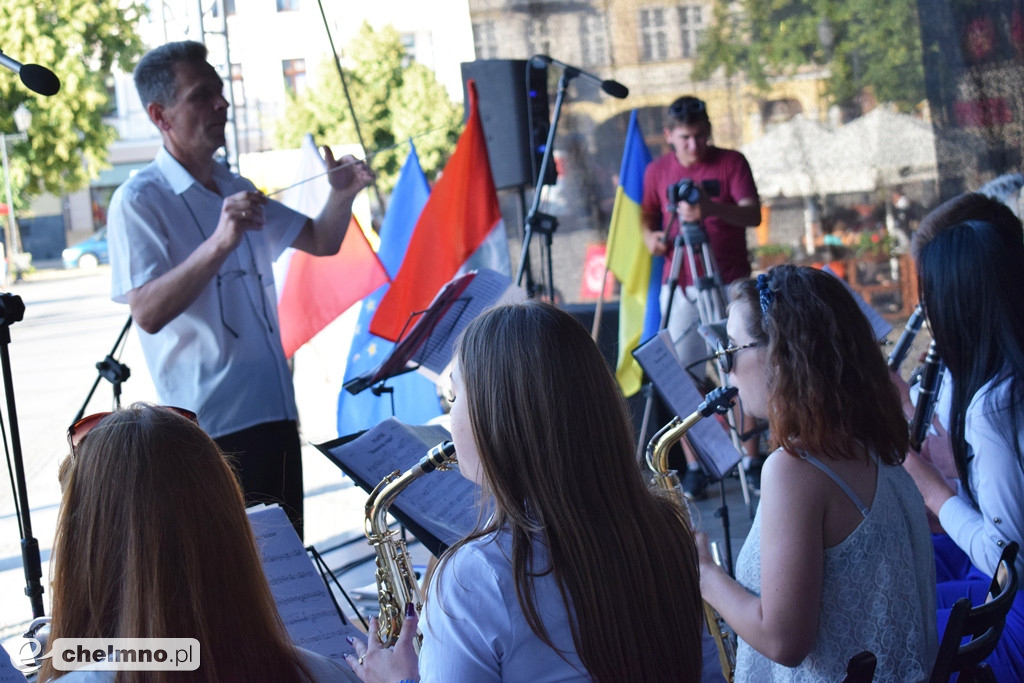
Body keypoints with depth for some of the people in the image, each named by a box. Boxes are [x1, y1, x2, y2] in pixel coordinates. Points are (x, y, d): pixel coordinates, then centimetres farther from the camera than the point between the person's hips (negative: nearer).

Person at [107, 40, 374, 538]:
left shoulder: (237, 190, 15)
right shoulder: (138, 202, -10)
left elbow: (321, 242, 20)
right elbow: (148, 312, -22)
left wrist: (342, 196, -1)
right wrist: (219, 243, -32)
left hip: (275, 413, 8)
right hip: (210, 427, -7)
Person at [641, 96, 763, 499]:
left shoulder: (731, 163, -2)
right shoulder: (658, 171, 5)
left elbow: (752, 214, -13)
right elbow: (647, 214, 20)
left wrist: (713, 209, -31)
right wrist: (650, 236, -3)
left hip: (730, 282, -2)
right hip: (680, 284, 2)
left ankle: (750, 460, 6)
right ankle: (694, 466, 8)